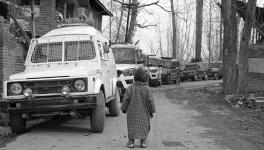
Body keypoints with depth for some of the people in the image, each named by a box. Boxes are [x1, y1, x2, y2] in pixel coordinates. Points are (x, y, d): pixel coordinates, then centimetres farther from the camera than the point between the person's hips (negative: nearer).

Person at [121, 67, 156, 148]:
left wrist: (124, 109, 7)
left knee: (132, 126, 10)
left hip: (132, 112, 0)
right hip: (144, 113, 0)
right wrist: (152, 111, 5)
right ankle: (143, 141, 12)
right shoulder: (147, 89, -12)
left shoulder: (130, 88, -11)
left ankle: (131, 141, 9)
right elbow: (150, 102, -8)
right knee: (144, 126, 12)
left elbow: (126, 100, -7)